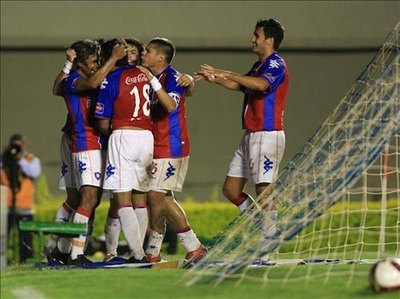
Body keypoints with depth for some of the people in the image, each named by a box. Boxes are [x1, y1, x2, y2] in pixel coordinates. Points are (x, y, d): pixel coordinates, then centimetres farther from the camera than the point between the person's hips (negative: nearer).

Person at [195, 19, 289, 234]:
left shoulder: (276, 65, -12)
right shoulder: (259, 66, 19)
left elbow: (261, 84, -32)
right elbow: (239, 85, 31)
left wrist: (225, 74, -32)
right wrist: (214, 78, 16)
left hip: (267, 135, -10)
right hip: (250, 136, 10)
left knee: (264, 192, -9)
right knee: (231, 190, 10)